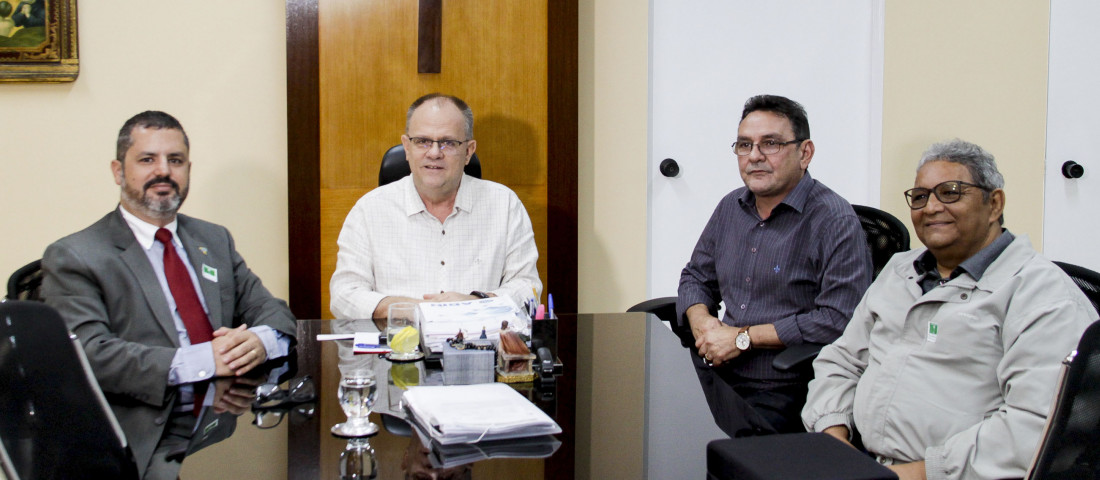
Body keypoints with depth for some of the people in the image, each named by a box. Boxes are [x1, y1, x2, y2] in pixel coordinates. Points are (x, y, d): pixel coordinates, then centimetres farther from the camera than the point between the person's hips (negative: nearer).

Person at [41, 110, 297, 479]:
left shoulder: (215, 240, 20)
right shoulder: (72, 258, 1)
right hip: (154, 442, -5)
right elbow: (88, 353, -12)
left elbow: (272, 311, 16)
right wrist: (202, 361, -19)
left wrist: (259, 342, -10)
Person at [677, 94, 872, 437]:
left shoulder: (836, 222, -8)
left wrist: (743, 337, -13)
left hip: (782, 393, -6)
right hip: (714, 375, 6)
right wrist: (702, 324, -1)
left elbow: (838, 319, -17)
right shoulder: (731, 207, 15)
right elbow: (696, 277, 24)